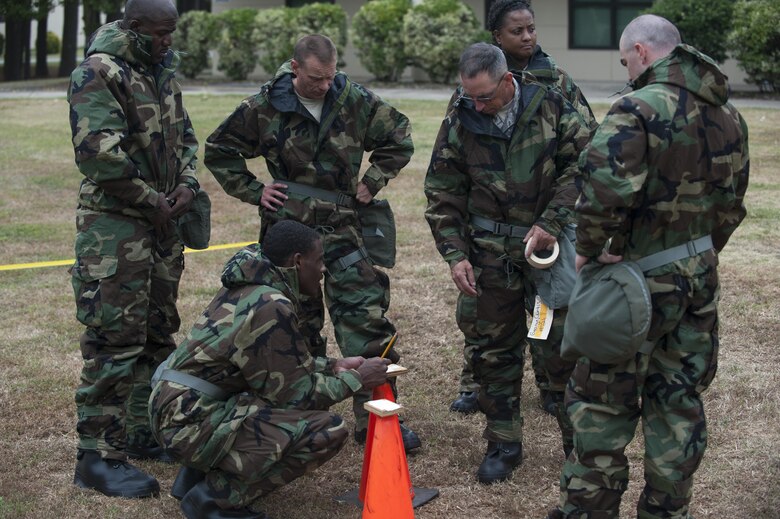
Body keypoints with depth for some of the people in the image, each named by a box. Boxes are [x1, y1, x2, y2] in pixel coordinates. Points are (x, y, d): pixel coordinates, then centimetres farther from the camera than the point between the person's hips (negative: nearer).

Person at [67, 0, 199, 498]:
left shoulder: (163, 71, 13)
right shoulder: (98, 73, -14)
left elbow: (183, 134, 21)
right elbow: (97, 150, -23)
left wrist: (186, 182, 1)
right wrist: (151, 199, -15)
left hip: (162, 224, 9)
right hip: (114, 225, -9)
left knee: (157, 332, 15)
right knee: (115, 340, -8)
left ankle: (143, 431, 28)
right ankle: (99, 454, -1)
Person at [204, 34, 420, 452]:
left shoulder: (355, 101, -3)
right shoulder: (264, 108, -5)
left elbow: (399, 137, 12)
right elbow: (218, 151, 8)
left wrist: (373, 181, 2)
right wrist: (253, 191, 0)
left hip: (342, 225, 1)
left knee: (366, 315, -6)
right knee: (298, 322, 9)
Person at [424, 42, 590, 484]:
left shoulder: (551, 107, -5)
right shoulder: (460, 122, -2)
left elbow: (582, 165, -5)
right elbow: (443, 195, 3)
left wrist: (550, 223, -13)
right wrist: (455, 255, -4)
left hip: (551, 244, -1)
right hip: (490, 253, 2)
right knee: (492, 348, 7)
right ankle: (504, 444, 22)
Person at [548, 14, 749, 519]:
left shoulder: (639, 109, -18)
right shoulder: (729, 115, 7)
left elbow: (602, 192, -28)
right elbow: (731, 203, 14)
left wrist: (589, 249, -13)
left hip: (641, 281, -7)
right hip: (701, 278, 7)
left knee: (603, 401, 7)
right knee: (680, 402, 15)